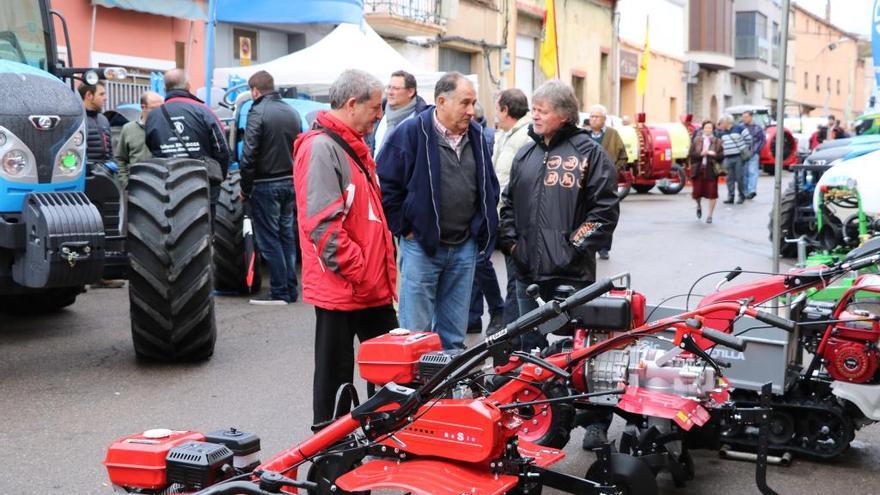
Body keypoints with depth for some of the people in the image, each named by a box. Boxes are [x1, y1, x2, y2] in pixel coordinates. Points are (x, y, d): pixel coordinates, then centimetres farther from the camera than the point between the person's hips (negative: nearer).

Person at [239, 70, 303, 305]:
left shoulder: (258, 112, -12)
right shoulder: (292, 113, 11)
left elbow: (249, 155, -17)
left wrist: (245, 189, -8)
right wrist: (294, 180, 17)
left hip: (266, 185, -7)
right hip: (290, 183, 7)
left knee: (269, 240, -1)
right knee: (287, 236, 13)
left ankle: (279, 292, -1)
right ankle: (290, 290, 16)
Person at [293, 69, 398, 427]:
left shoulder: (354, 146, 16)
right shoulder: (321, 148, -16)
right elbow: (322, 224, -23)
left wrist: (384, 269, 16)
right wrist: (359, 272, -19)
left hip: (373, 286, 10)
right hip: (340, 287, -9)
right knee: (336, 375, 4)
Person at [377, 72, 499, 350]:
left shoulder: (476, 136, 10)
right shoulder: (411, 133, -8)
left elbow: (489, 186, 20)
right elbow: (385, 184, -9)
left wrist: (482, 228, 11)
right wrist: (405, 228, -8)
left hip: (465, 247, 5)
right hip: (421, 245, -5)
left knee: (454, 335, 12)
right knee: (416, 331, -1)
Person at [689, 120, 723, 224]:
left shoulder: (717, 142, 4)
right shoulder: (696, 140, 6)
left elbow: (722, 156, 0)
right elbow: (690, 154, 1)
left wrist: (713, 154, -18)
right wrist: (700, 154, -15)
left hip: (711, 170, -1)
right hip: (698, 170, 1)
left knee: (712, 193, -3)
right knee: (697, 193, 1)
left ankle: (709, 215, 10)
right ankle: (699, 206, 37)